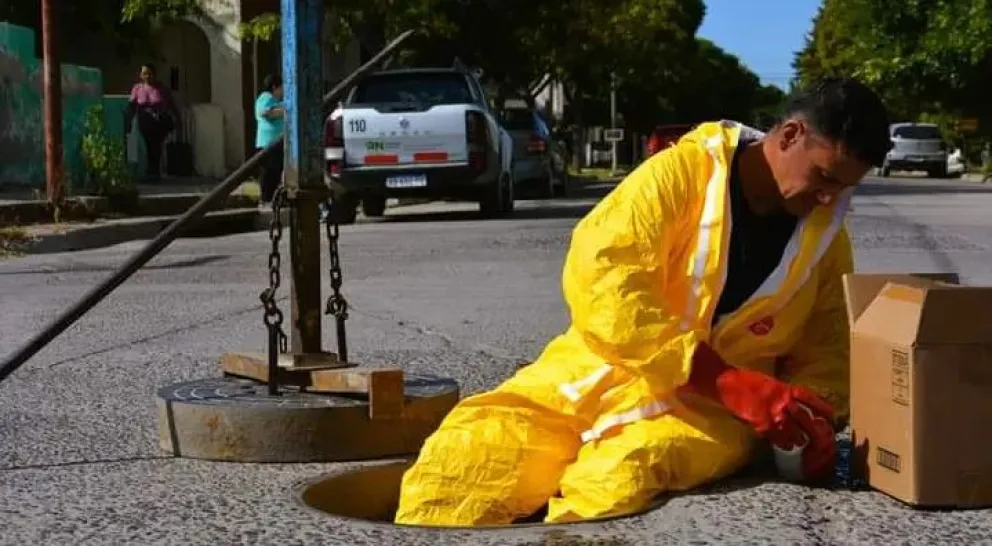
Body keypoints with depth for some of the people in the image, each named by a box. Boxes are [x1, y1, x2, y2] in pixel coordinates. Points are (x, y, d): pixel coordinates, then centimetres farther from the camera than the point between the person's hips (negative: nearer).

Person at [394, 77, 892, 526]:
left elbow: (825, 346, 14)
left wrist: (812, 416, -12)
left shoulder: (826, 233, 5)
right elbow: (601, 281, -21)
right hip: (596, 376, -1)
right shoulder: (683, 172, -8)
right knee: (466, 456, -27)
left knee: (619, 480, -34)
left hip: (705, 412, 1)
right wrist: (735, 383, -28)